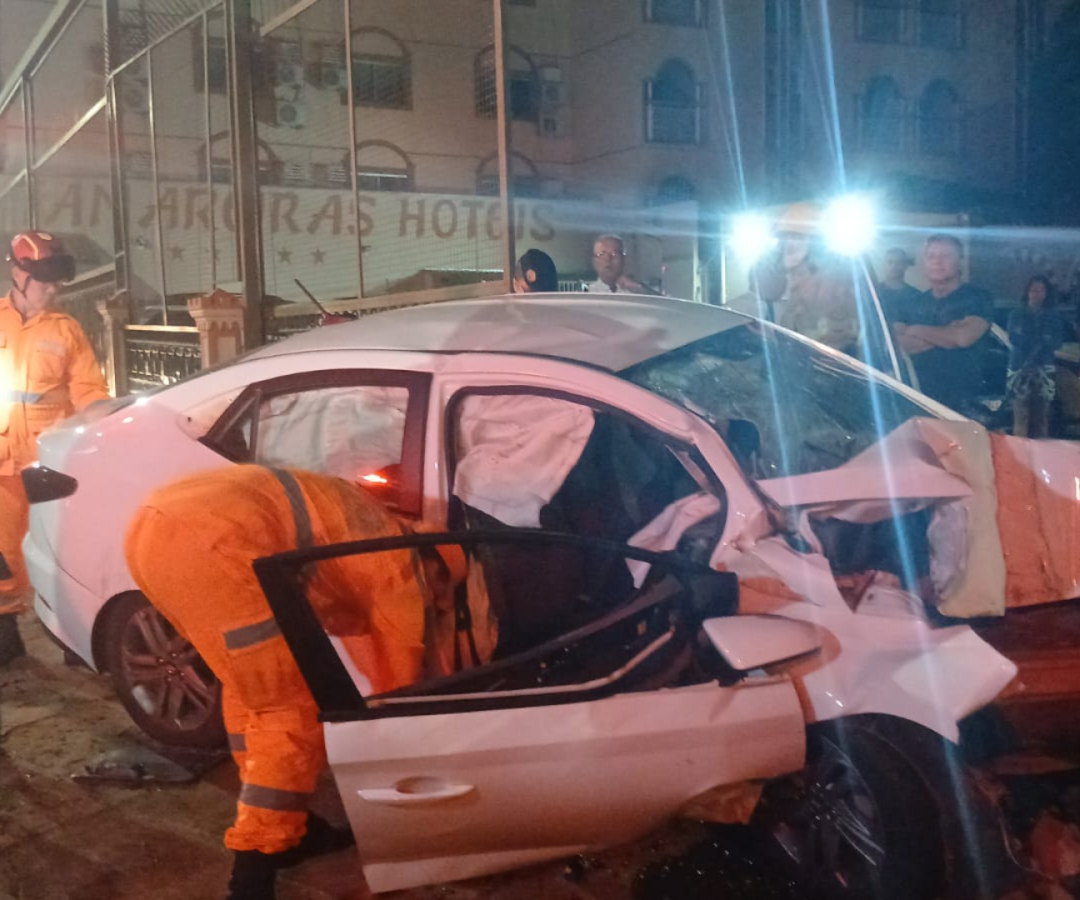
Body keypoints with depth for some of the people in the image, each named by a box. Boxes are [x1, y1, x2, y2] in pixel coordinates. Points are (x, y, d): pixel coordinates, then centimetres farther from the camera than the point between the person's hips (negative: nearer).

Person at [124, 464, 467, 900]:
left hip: (152, 524, 10)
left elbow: (356, 627, 51)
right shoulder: (402, 566, 13)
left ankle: (282, 827, 32)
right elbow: (398, 687, 22)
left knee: (251, 688, 24)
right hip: (209, 541, -10)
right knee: (291, 710, 4)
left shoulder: (369, 534, 36)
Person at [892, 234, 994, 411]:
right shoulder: (915, 304, 12)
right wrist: (947, 336, -11)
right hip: (917, 397, 4)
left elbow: (964, 337, -16)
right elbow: (895, 343, -2)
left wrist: (918, 331, -2)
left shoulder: (978, 298, 0)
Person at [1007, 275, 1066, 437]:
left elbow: (1057, 342, 1)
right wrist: (1042, 340, -7)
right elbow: (1014, 339, -3)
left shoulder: (1053, 317, 13)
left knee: (1042, 415, -3)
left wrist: (1027, 339, -11)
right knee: (1020, 415, -9)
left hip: (1044, 368, 1)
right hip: (1020, 366, -1)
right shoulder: (1016, 315, 10)